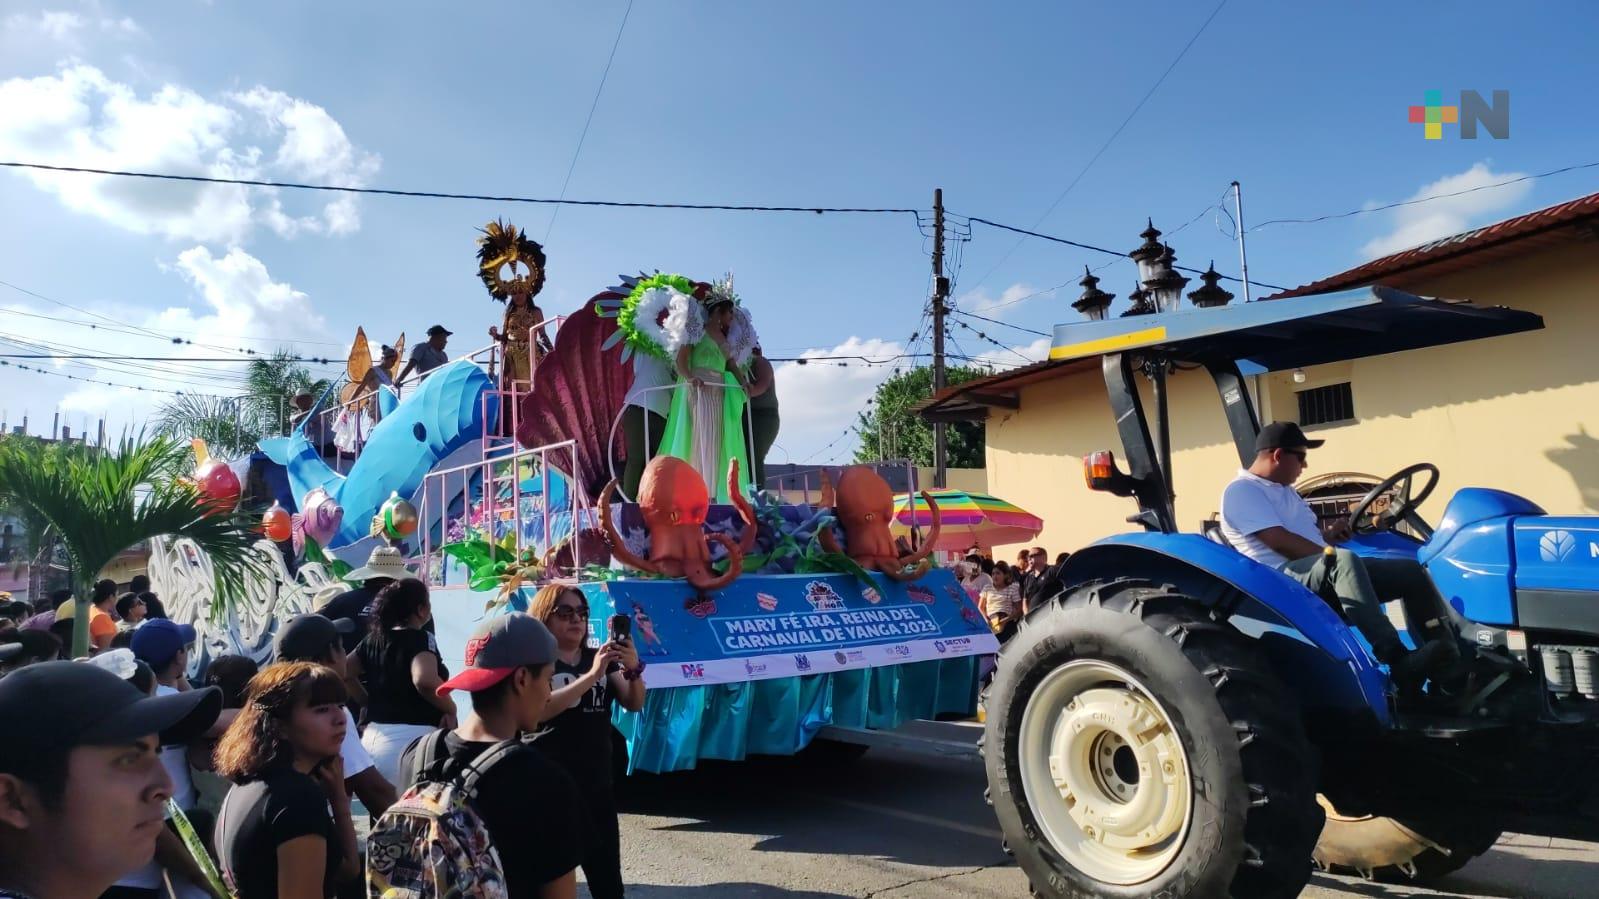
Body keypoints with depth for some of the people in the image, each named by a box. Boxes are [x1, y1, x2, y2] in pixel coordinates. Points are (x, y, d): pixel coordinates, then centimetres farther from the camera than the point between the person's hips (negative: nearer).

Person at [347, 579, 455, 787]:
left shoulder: (373, 639, 8)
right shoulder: (421, 639, -13)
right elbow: (425, 680, -30)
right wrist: (451, 709, -17)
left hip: (373, 737, 7)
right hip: (412, 737, -7)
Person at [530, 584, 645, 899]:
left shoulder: (600, 658, 9)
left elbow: (634, 704, 1)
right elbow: (537, 708, -22)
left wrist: (633, 669, -19)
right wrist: (592, 675, -30)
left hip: (597, 785, 5)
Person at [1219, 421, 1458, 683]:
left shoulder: (1285, 490, 25)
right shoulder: (1242, 491, -7)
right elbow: (1280, 542, -18)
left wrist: (1329, 532, 4)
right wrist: (1329, 554, -15)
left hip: (1327, 572, 10)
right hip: (1284, 579, -10)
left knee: (1411, 571, 0)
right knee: (1344, 561, -39)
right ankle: (1399, 660, -46)